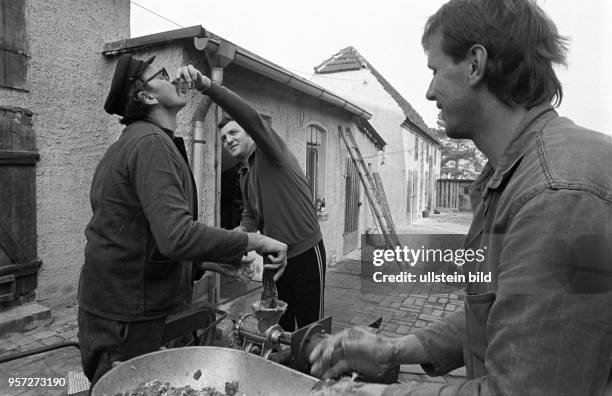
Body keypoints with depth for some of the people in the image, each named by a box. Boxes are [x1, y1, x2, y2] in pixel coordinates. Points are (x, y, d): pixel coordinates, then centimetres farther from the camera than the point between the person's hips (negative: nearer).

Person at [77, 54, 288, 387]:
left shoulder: (133, 141, 15)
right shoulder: (151, 142, -19)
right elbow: (177, 236, -32)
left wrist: (214, 263, 10)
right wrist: (254, 241, -21)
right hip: (128, 320, -10)